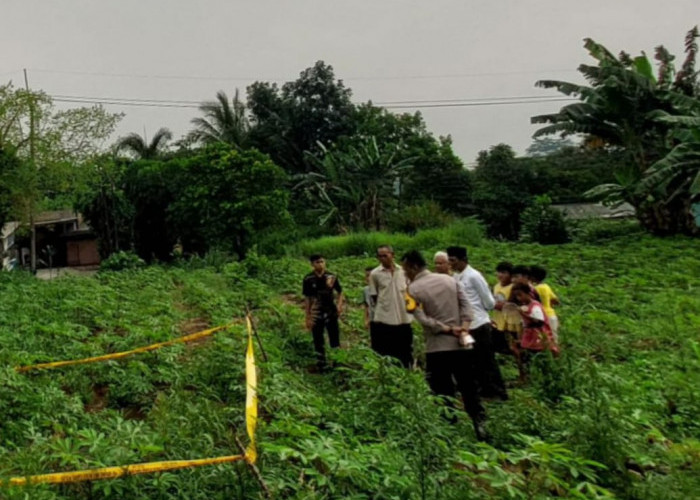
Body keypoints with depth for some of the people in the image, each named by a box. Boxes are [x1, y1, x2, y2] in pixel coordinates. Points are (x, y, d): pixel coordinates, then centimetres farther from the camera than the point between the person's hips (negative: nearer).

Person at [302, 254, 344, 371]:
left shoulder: (332, 277, -3)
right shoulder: (308, 279, -5)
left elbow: (340, 292, 8)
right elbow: (307, 299, 0)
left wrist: (339, 304, -10)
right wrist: (307, 317, -2)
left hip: (331, 313, 0)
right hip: (316, 315, 0)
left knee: (335, 339, 4)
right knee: (318, 342, 8)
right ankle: (321, 366, 19)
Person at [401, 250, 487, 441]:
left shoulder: (414, 289, -6)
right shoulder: (449, 280, 8)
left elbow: (422, 318, -15)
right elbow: (466, 304, 1)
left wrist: (448, 329, -13)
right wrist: (464, 327, -7)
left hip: (437, 348, -4)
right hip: (462, 344, 4)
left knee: (443, 392, 7)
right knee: (469, 388, 12)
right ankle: (479, 424, 11)